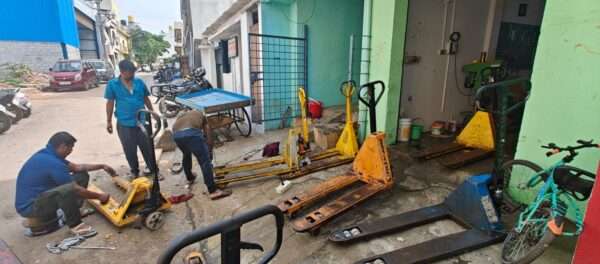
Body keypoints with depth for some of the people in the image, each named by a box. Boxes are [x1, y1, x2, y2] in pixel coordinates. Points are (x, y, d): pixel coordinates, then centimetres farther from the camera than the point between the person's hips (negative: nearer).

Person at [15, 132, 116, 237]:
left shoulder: (48, 155, 2)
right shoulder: (52, 162, -27)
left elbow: (76, 167, 15)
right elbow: (76, 189, -21)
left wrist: (102, 166, 12)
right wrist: (99, 196, -9)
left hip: (39, 195, 10)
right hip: (29, 206, -10)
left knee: (82, 175, 5)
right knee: (69, 189, -38)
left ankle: (73, 211, 9)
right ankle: (75, 225, -15)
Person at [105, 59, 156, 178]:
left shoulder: (139, 82, 1)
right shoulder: (112, 84, -3)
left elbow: (146, 99, 11)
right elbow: (110, 103, 2)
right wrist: (109, 121, 3)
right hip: (124, 123, -1)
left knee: (147, 146, 9)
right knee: (130, 150, 8)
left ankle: (151, 167, 25)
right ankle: (134, 171, 27)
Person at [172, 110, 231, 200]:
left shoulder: (182, 115, 42)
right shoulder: (201, 115, 34)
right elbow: (209, 138, 26)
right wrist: (209, 152, 39)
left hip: (176, 134, 5)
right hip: (191, 132, -5)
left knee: (186, 155, 34)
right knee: (205, 161, 0)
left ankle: (190, 178, 53)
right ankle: (213, 191, -1)